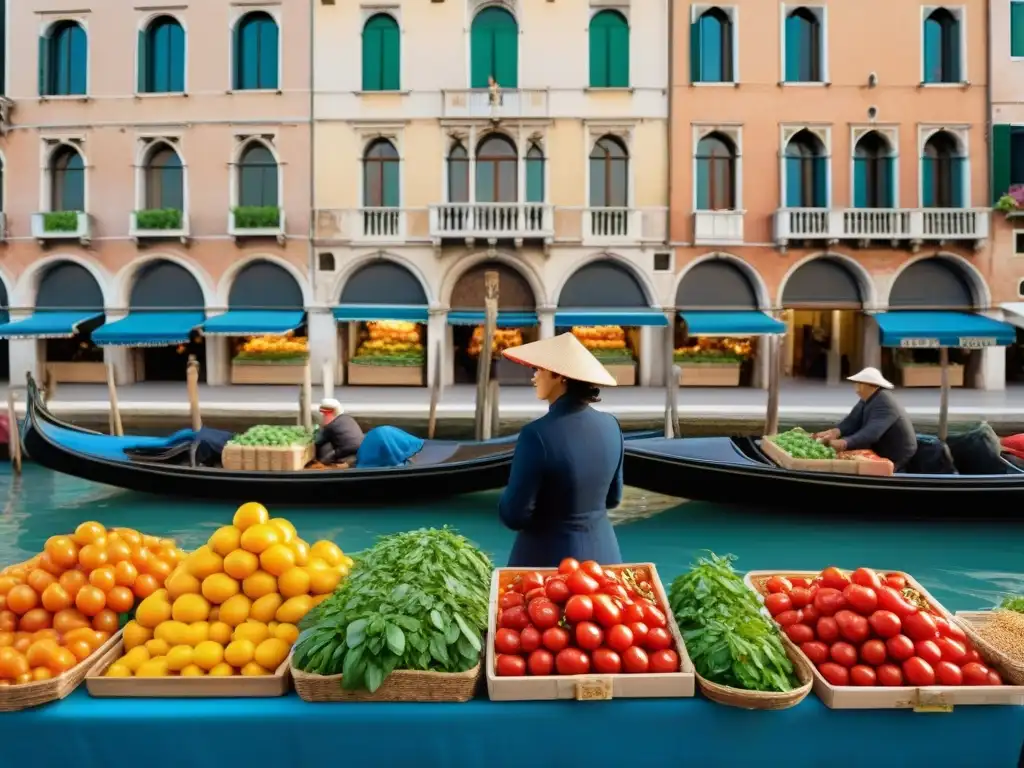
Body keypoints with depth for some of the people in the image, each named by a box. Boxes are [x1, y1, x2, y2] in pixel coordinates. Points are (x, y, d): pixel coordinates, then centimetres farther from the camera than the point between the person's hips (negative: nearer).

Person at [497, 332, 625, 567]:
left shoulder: (538, 434, -22)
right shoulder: (610, 425, -2)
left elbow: (514, 515, -17)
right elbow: (612, 498, 10)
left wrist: (508, 499, 3)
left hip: (547, 559, -5)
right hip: (603, 555, 6)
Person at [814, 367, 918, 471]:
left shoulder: (884, 404, -28)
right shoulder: (867, 399, 4)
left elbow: (871, 433, -41)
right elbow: (853, 421, -7)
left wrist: (844, 443, -55)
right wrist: (836, 432, -27)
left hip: (894, 459, -9)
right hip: (882, 451, 9)